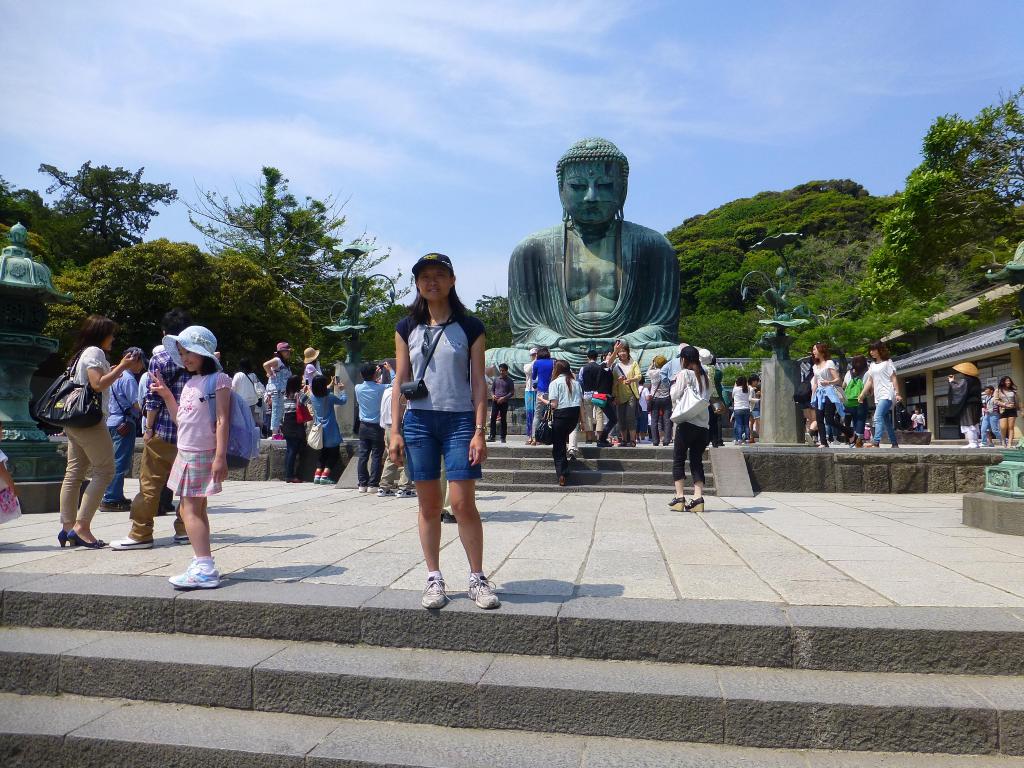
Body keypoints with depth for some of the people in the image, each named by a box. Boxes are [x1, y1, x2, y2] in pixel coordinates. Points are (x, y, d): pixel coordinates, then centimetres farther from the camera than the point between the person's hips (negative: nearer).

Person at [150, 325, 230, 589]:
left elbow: (222, 421, -15)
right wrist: (166, 395, 13)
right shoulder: (189, 383, 16)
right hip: (185, 453, 9)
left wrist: (220, 456, -20)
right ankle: (203, 563, 19)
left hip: (204, 455, -9)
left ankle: (204, 569, -13)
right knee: (194, 509, 12)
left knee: (191, 509, -12)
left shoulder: (219, 380, -9)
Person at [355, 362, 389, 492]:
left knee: (362, 455, 7)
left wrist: (374, 376, 28)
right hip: (377, 427, -4)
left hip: (364, 426, 4)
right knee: (377, 456, 2)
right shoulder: (380, 388, -14)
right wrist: (390, 369, 12)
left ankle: (362, 484, 10)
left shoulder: (358, 388, -4)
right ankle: (373, 484, 2)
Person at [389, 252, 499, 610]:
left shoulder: (469, 326, 3)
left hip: (460, 420, -2)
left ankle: (478, 579, 8)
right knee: (429, 505, 6)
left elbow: (478, 382, 1)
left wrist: (479, 431, -6)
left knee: (463, 503, -5)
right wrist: (395, 431, 2)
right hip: (419, 422, 2)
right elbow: (400, 381, 9)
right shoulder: (407, 328, 9)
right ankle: (434, 579, 15)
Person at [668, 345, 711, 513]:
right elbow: (708, 396, 16)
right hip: (703, 424, 6)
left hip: (687, 422, -5)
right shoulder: (705, 376, 14)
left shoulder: (684, 373, -4)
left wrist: (674, 384, 12)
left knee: (678, 459, 3)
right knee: (697, 460, 7)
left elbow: (675, 396, -5)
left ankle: (680, 497, -2)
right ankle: (698, 497, -3)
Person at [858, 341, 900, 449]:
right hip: (878, 396, 7)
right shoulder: (872, 365, 18)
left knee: (878, 417, -23)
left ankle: (876, 442, -32)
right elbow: (869, 381, 16)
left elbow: (894, 379, -4)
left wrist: (897, 393, -11)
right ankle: (894, 444, 19)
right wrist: (862, 394, 7)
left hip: (887, 395, -7)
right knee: (886, 422, 10)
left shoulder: (887, 362, 0)